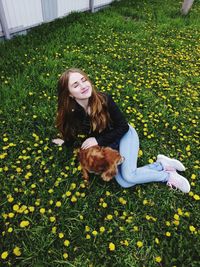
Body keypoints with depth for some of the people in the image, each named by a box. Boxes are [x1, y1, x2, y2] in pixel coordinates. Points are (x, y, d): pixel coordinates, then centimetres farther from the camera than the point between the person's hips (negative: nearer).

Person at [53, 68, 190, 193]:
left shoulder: (104, 99, -26)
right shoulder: (71, 115, -20)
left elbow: (123, 127, -17)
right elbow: (71, 140, 3)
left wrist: (98, 140, -21)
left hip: (124, 135, -3)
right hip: (106, 146, 3)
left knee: (128, 176, -23)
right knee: (124, 183, -15)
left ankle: (168, 176, 0)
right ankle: (161, 165, 1)